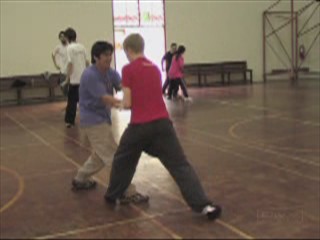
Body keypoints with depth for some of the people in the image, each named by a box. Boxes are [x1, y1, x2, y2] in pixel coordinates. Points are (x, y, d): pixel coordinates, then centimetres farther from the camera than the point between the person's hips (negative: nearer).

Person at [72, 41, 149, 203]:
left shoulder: (110, 72, 4)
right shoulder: (90, 76, -20)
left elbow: (122, 85, -14)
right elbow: (105, 99, -27)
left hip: (102, 119, 9)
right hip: (93, 121, -9)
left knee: (100, 155, 23)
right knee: (113, 157, -10)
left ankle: (80, 180, 40)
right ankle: (127, 193, -7)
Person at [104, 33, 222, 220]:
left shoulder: (128, 70, -2)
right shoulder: (155, 68, 15)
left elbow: (128, 103, -5)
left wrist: (121, 104, 17)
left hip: (140, 126, -3)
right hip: (162, 123, 3)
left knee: (122, 160, 23)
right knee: (180, 165, 0)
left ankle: (113, 196, 38)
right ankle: (204, 205, -11)